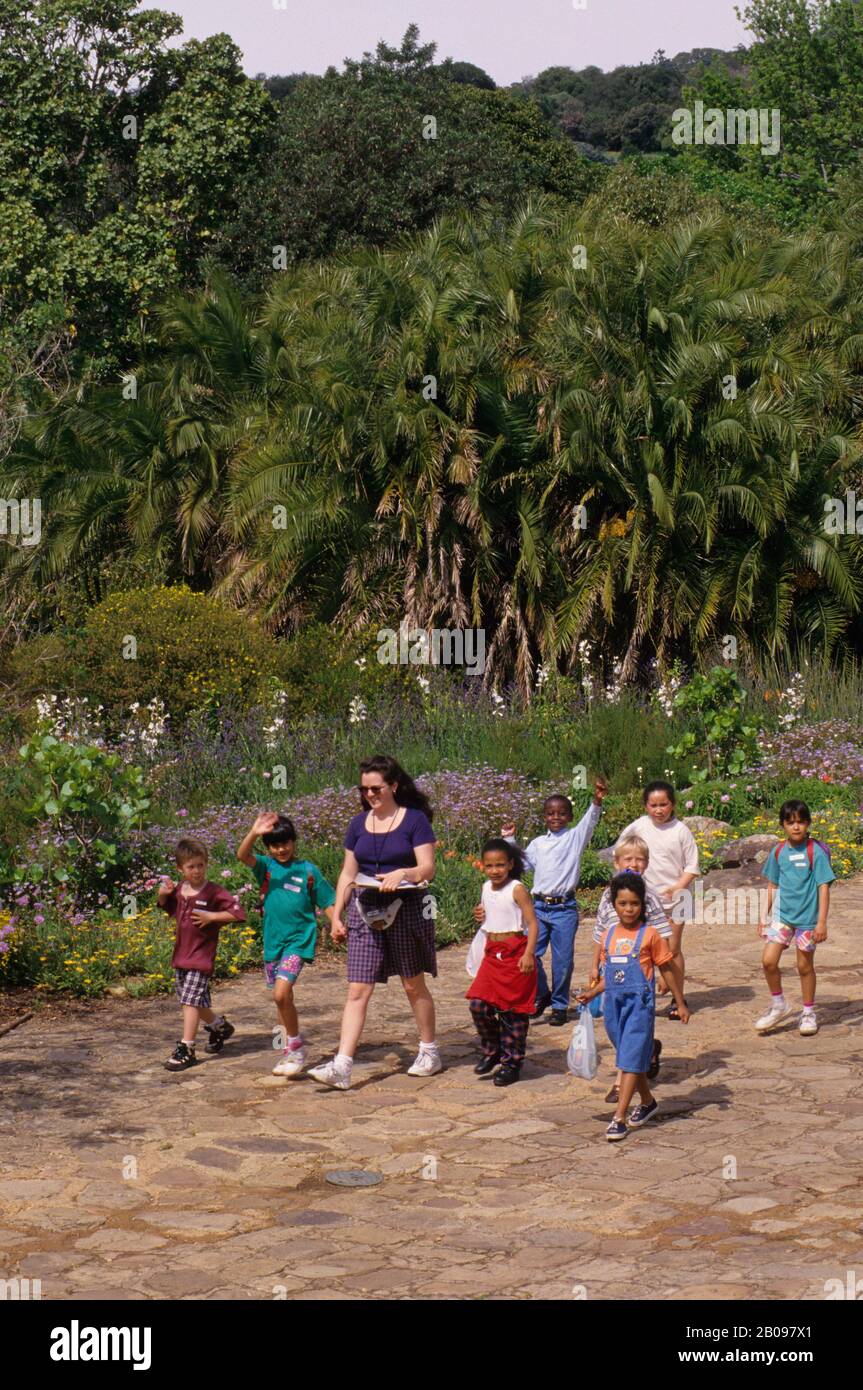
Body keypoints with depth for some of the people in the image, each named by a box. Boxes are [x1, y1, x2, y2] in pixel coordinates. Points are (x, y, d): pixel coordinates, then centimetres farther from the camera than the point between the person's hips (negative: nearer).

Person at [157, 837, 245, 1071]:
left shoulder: (214, 893, -14)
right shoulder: (178, 890, 5)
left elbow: (237, 913, -17)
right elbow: (166, 906, 25)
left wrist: (211, 916, -21)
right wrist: (163, 894, 4)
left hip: (201, 955, -7)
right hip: (181, 954, 7)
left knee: (191, 1000, -11)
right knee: (197, 1001, 18)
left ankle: (186, 1049, -7)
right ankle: (219, 1026, 42)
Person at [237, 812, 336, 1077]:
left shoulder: (308, 870, -1)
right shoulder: (265, 866, 5)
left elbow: (327, 902, 4)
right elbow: (242, 856, -15)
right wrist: (254, 833, -33)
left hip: (299, 939, -4)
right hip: (272, 940, 4)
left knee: (282, 993, -20)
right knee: (282, 998, 13)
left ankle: (297, 1047, -4)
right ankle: (289, 1053, 27)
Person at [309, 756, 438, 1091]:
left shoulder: (415, 819, -4)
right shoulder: (359, 824, 10)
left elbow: (428, 868, -10)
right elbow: (348, 873, 14)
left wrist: (402, 873, -30)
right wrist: (336, 916, 9)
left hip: (405, 910, -3)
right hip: (365, 912, 4)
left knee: (413, 985, 10)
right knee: (358, 991, -4)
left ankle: (429, 1052, 28)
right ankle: (341, 1066, -11)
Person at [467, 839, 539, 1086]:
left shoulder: (517, 890, -11)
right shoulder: (487, 889, 10)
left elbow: (532, 922, -14)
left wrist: (529, 954, -24)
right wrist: (482, 916, 4)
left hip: (515, 954, -6)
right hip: (493, 954, 6)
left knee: (512, 1010, 1)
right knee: (479, 1005, -4)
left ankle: (512, 1063, 12)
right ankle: (492, 1051, 16)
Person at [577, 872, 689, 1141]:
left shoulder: (649, 935, -4)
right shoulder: (609, 935, 10)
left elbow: (668, 969, 2)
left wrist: (680, 1003, 5)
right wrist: (593, 993, 6)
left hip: (639, 1003, -6)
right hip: (614, 1003, 6)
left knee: (631, 1059, -10)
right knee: (630, 1058, 16)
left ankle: (619, 1118, -13)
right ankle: (647, 1102, 36)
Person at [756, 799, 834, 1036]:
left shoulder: (816, 852, -10)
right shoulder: (778, 852, 3)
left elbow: (824, 887, -10)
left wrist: (822, 922, -15)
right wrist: (765, 916, 13)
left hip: (807, 917, -3)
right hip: (782, 914, 4)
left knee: (804, 966, 5)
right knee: (768, 960, -7)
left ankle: (808, 1013, 23)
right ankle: (778, 1005, 14)